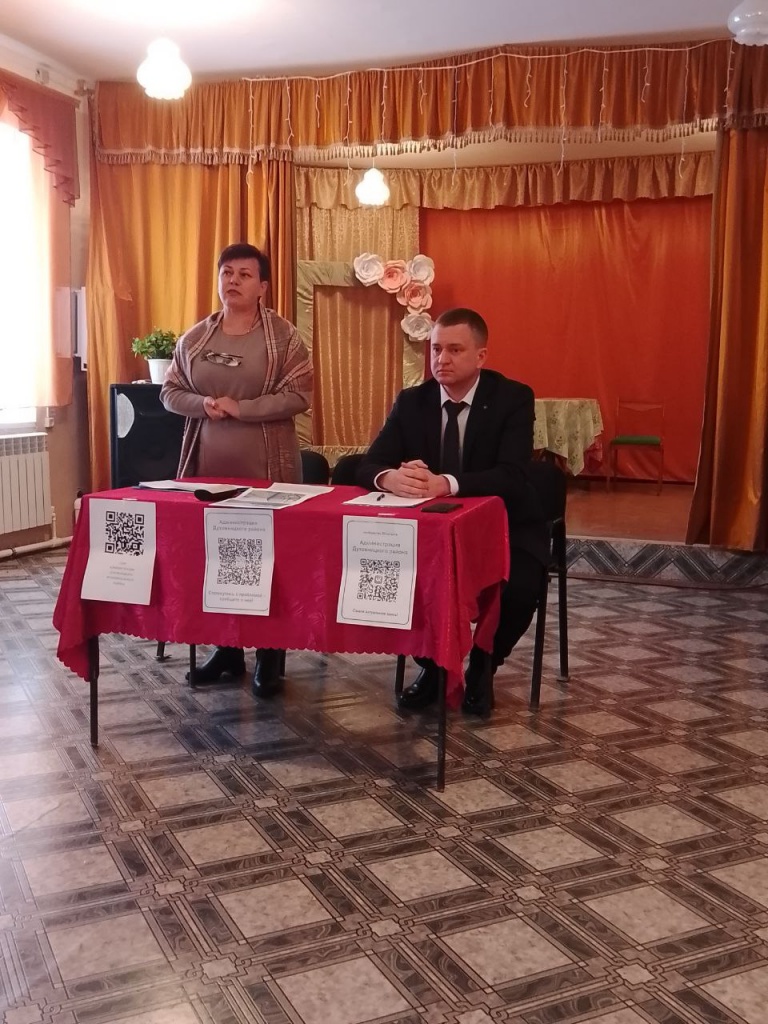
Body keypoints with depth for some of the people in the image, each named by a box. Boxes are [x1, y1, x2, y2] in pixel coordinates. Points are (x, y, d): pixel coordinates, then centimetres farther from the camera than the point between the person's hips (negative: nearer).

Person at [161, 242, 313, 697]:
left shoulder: (284, 336, -3)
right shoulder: (194, 338, 9)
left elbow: (299, 395, -11)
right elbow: (170, 392, 11)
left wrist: (240, 408, -17)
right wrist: (203, 404, -10)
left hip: (267, 471, -4)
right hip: (209, 468, 4)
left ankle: (270, 657, 12)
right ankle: (226, 649, 23)